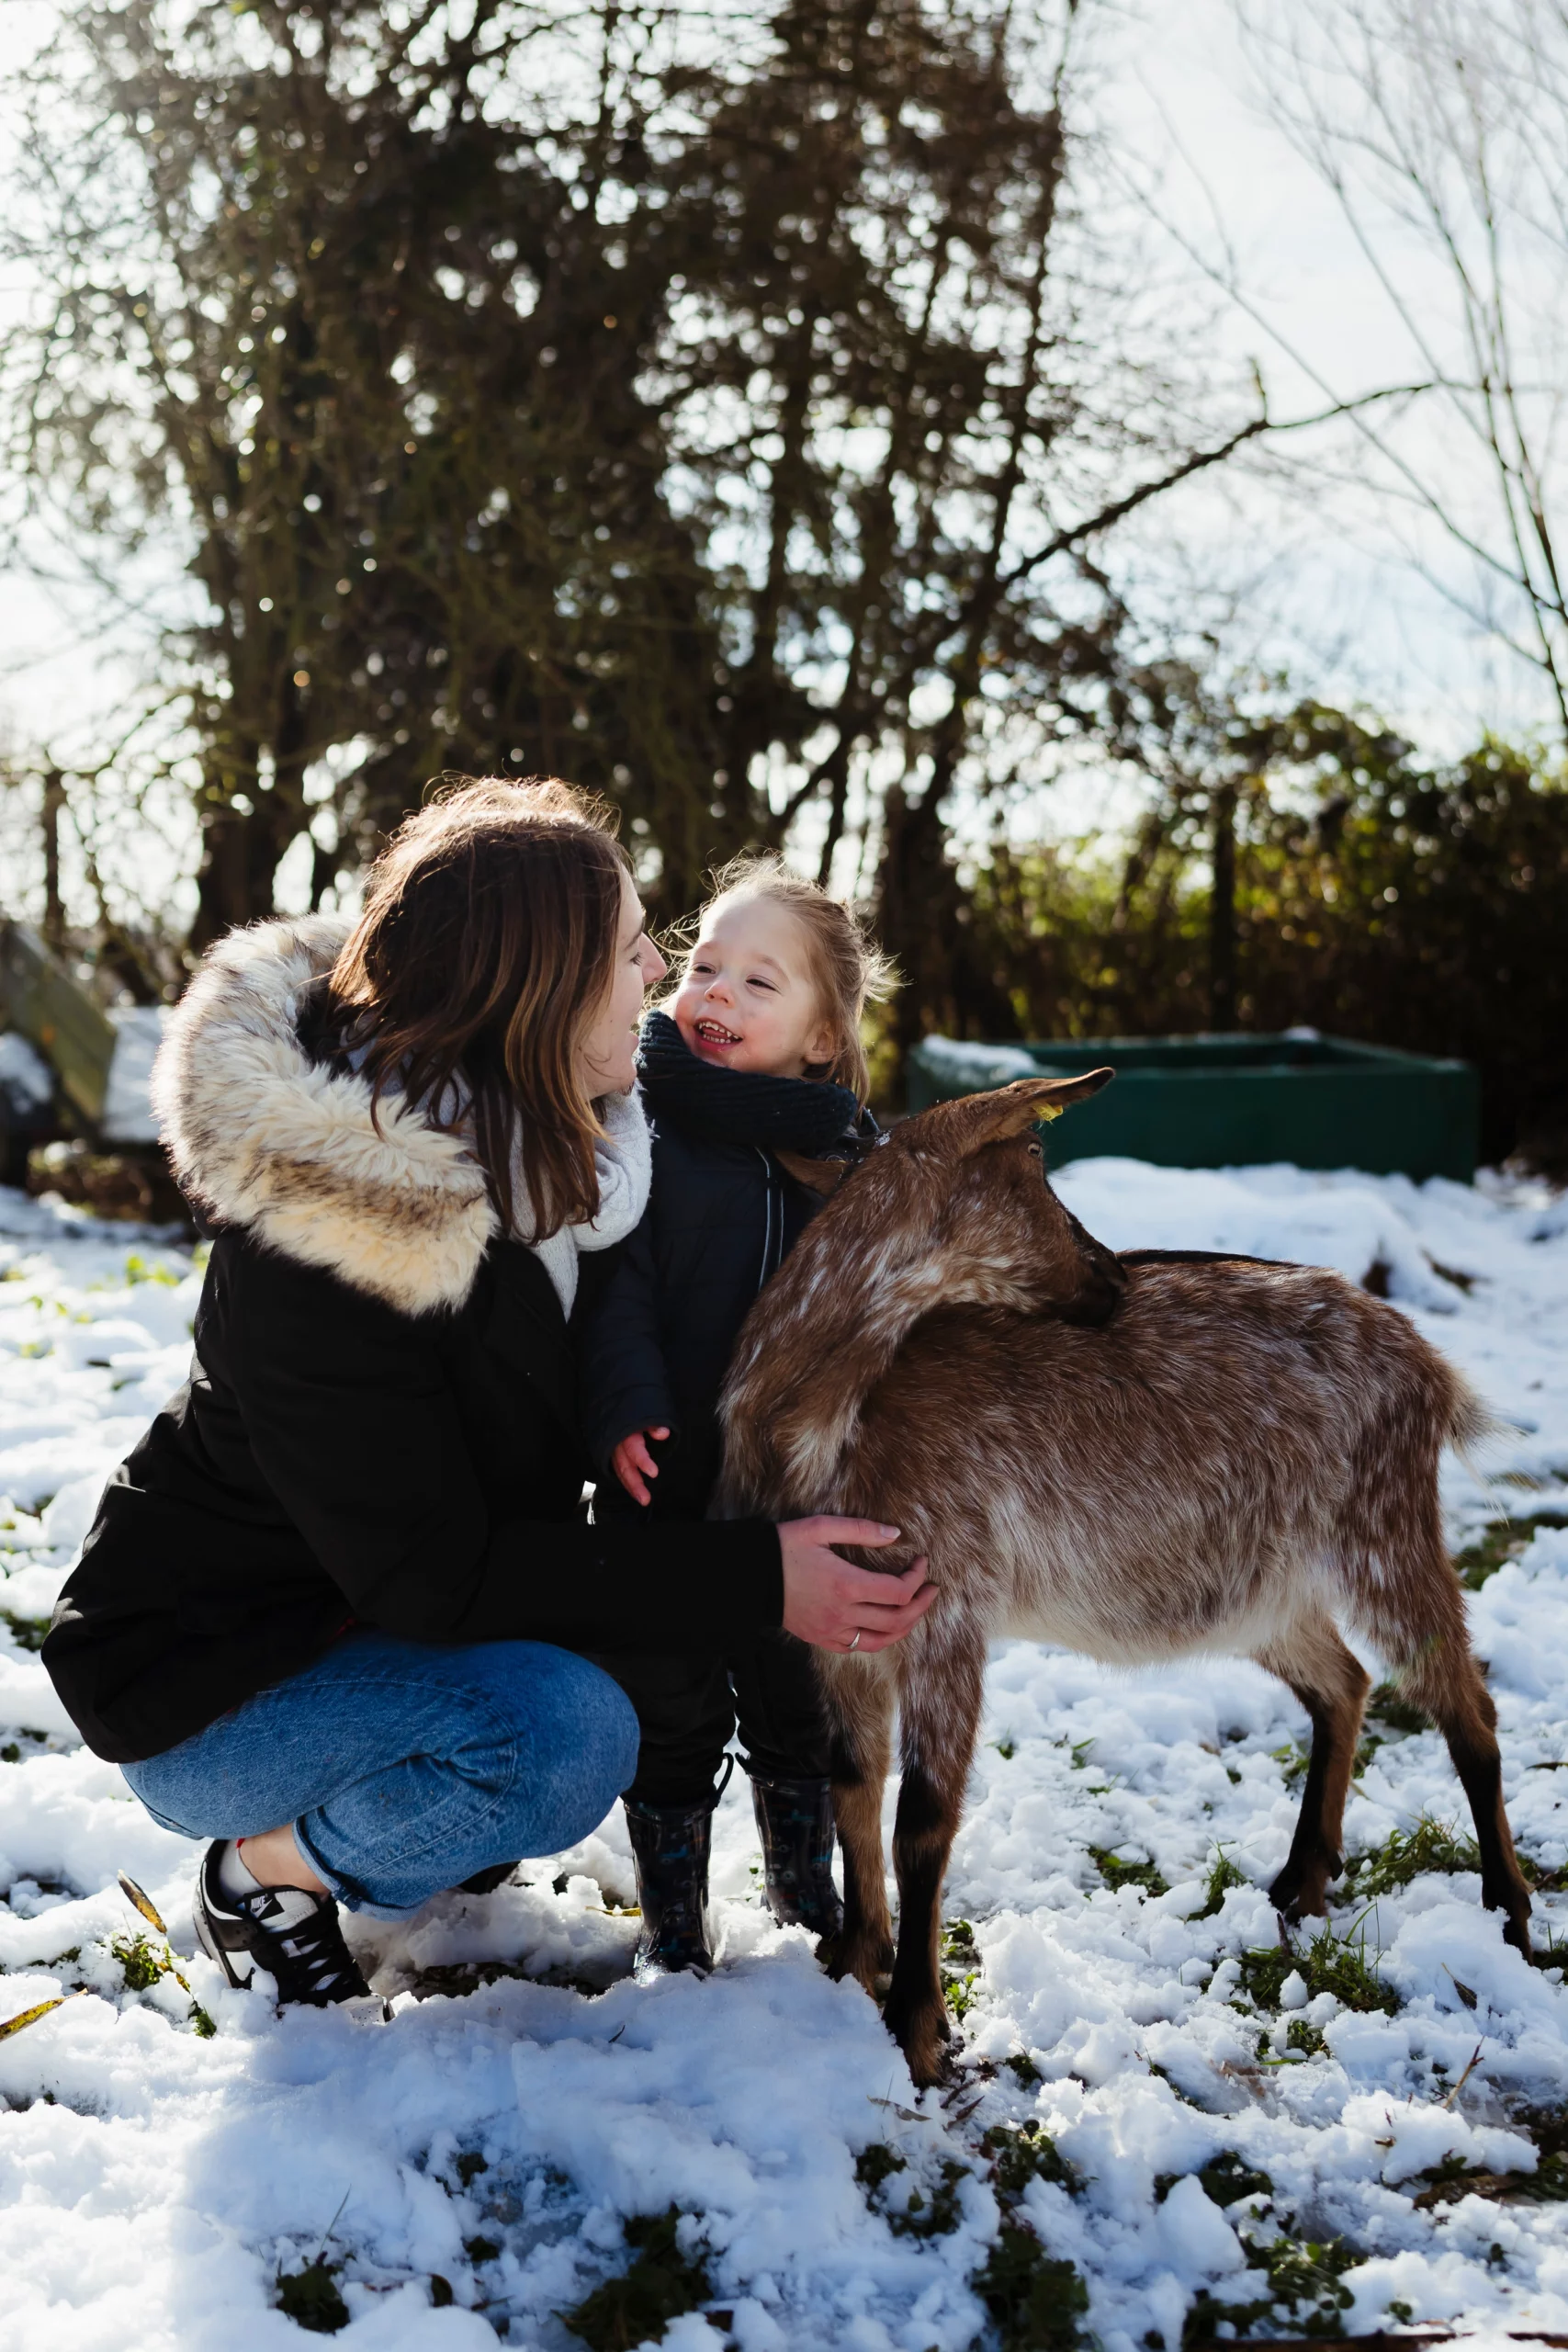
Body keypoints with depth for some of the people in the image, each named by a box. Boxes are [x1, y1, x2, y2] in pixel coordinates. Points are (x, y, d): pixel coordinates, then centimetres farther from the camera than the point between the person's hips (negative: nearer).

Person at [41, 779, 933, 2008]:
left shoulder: (559, 1148, -6)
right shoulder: (325, 1226, -31)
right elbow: (434, 1575, -29)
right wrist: (754, 1579, -30)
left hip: (365, 1620, 8)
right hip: (204, 1685, -8)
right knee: (564, 1729, -30)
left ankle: (437, 1838, 12)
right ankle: (268, 1870, -5)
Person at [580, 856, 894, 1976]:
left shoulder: (843, 1145, 2)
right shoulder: (642, 1124, -6)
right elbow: (613, 1286, -14)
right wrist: (626, 1410, -23)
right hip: (669, 1481, -2)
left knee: (802, 1706, 17)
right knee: (671, 1712, 8)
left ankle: (807, 1887, 38)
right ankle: (673, 1920, 25)